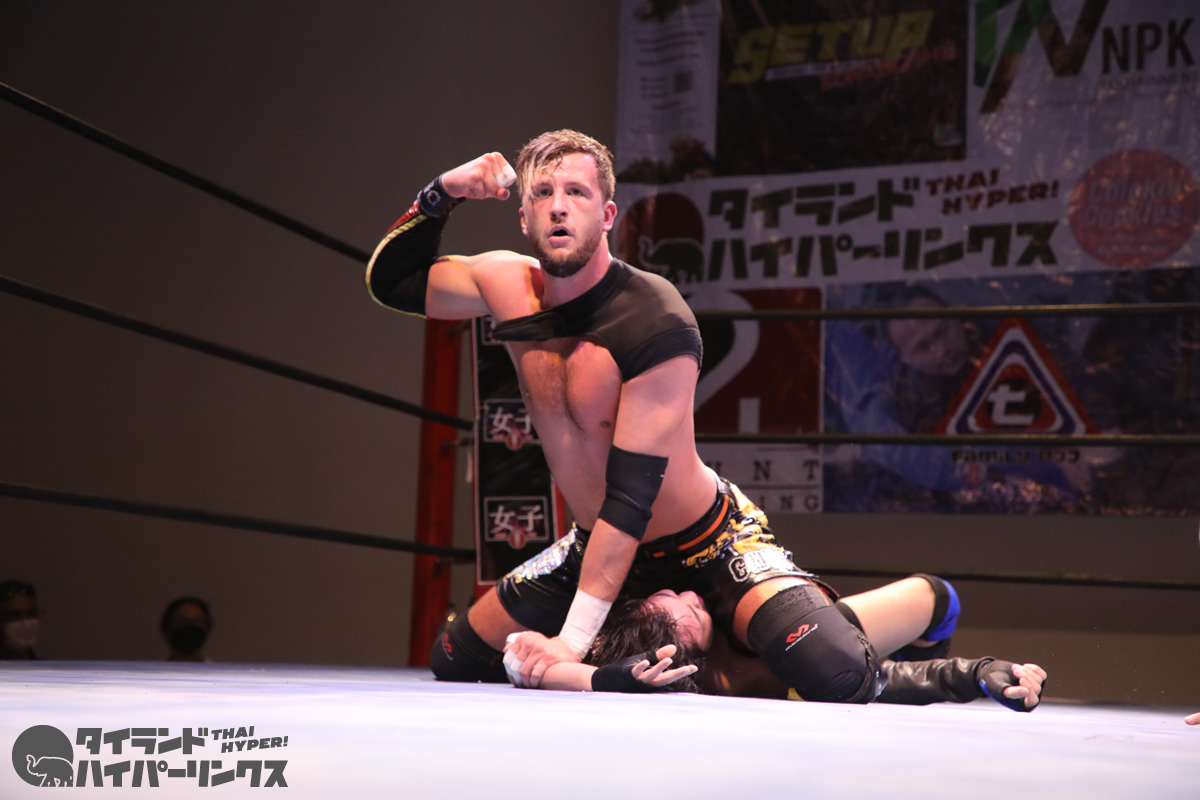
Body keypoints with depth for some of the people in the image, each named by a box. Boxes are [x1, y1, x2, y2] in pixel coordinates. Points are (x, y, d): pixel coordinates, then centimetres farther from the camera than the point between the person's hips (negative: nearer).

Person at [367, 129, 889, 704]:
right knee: (451, 665, 11)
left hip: (708, 543, -6)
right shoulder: (510, 284, -9)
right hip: (600, 542, 6)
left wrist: (573, 640, -30)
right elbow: (390, 280, 9)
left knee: (840, 680, -28)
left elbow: (631, 493, -28)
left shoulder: (657, 325, -28)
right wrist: (440, 195, -9)